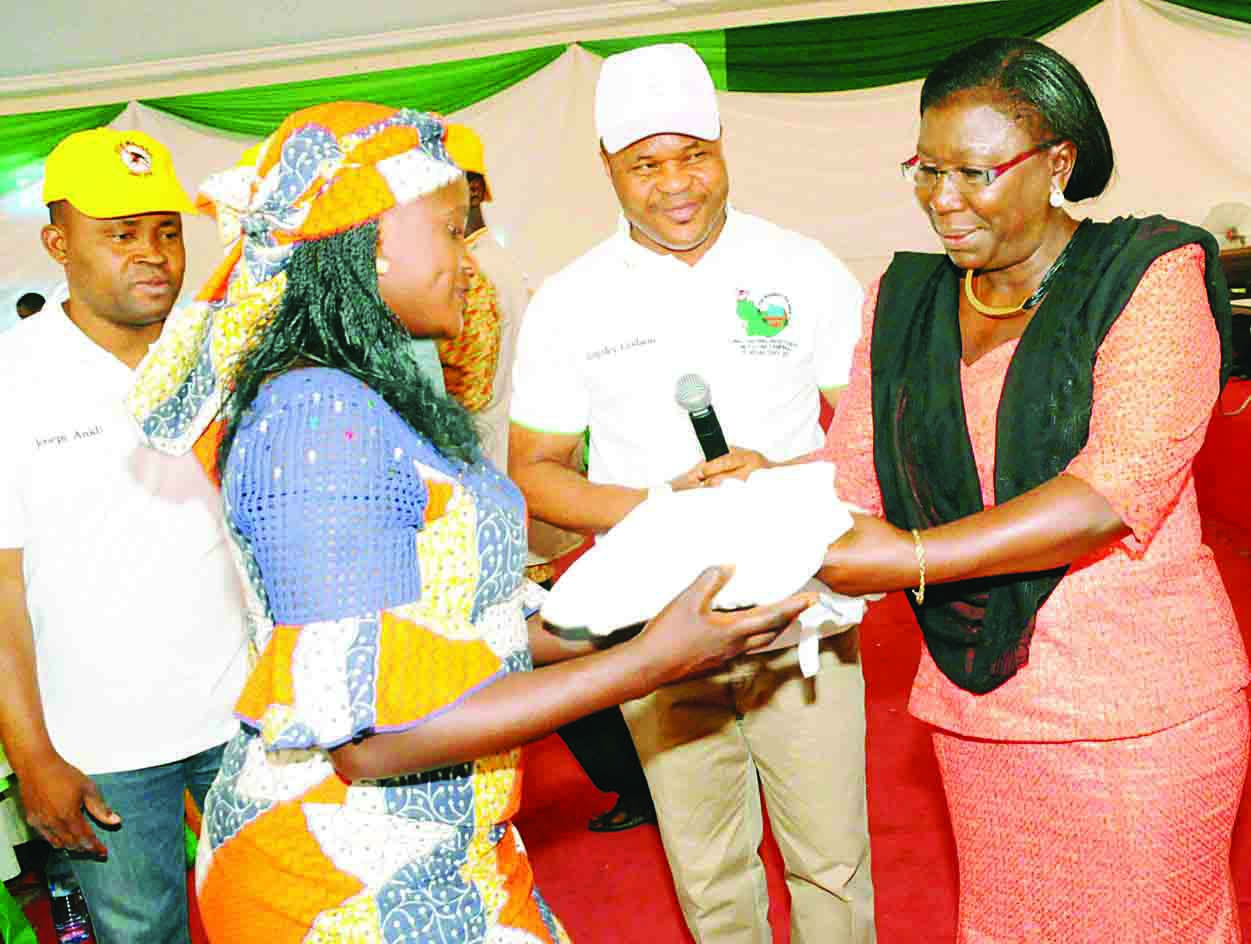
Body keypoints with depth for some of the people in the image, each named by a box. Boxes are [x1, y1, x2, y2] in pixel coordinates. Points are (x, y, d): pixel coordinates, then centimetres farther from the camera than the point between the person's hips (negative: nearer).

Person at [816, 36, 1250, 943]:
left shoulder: (1149, 276, -9)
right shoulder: (906, 298, 8)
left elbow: (1118, 487, -22)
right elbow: (852, 469, 4)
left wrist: (914, 559, -26)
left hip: (1136, 712, -5)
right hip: (976, 706, 5)